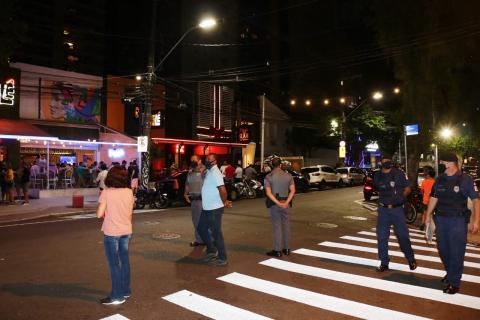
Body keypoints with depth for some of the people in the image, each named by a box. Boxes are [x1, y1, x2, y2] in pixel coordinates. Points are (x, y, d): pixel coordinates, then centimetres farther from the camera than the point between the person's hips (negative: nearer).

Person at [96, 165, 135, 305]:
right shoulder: (129, 192, -1)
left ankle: (117, 296, 12)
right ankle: (126, 290, 29)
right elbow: (130, 212, 6)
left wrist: (105, 214, 5)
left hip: (111, 232, -5)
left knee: (114, 264, 4)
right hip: (126, 231, 5)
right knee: (124, 260, 16)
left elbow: (99, 214, -15)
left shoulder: (106, 193, -14)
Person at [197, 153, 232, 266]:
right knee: (201, 228, 19)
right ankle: (212, 250, 32)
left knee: (216, 233, 0)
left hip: (214, 209, -10)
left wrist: (224, 202, -14)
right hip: (206, 208, 10)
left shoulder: (215, 173, -18)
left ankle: (222, 259, 12)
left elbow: (222, 190, -28)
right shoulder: (208, 171, 11)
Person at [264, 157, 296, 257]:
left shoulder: (268, 177, -6)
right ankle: (286, 249, 21)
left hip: (274, 204, -3)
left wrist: (278, 203, -17)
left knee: (276, 226, 2)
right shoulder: (288, 176, 3)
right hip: (285, 203, 3)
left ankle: (277, 250, 6)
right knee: (286, 225, 13)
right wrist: (286, 202, -13)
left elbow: (268, 193, -15)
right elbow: (292, 190, -5)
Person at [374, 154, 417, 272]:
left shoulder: (399, 173, -1)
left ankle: (411, 260, 24)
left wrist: (402, 195, -13)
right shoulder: (377, 176, 7)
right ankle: (384, 263, 15)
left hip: (397, 209, -2)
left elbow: (408, 188, 1)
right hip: (383, 209, 2)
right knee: (382, 237, 4)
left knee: (403, 236, 3)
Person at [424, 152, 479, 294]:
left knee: (456, 252, -1)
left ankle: (454, 282, 10)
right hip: (441, 219, 5)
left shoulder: (466, 179, -8)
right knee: (443, 249, 15)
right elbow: (433, 198, 13)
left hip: (458, 220, -5)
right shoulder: (440, 179, 6)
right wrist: (428, 216, 12)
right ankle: (450, 272, 37)